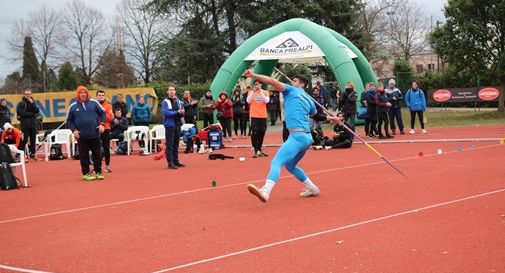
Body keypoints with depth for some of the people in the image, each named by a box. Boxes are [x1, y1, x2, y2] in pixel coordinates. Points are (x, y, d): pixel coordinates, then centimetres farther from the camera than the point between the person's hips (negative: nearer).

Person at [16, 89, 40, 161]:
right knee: (24, 140, -9)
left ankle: (32, 155, 16)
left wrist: (32, 103, -10)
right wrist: (32, 114, -5)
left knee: (33, 140, 8)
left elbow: (37, 111, -1)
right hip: (25, 124, -5)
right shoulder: (21, 103, -2)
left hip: (33, 124, 5)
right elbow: (22, 113, -13)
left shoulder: (33, 102, 12)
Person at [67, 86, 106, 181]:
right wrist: (74, 130, -6)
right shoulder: (73, 106, 3)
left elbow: (102, 113, 6)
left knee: (97, 154, 6)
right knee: (84, 156, 3)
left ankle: (98, 172, 16)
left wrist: (101, 124, -6)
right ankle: (86, 174, 12)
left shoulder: (94, 103, 2)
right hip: (81, 136, 0)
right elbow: (69, 120, 7)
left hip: (95, 134, 0)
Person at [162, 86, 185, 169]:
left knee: (176, 144, 11)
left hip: (177, 124, 5)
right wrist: (177, 112, -16)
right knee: (169, 145, -5)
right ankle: (170, 163, -4)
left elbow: (182, 112, 12)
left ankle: (176, 161, 18)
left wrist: (182, 113, -11)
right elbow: (166, 113, -15)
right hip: (170, 125, -5)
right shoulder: (165, 102, -3)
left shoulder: (179, 101, 13)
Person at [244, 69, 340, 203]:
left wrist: (254, 75, -13)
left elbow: (273, 82, -9)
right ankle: (312, 189, 32)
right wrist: (330, 118, 60)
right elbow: (316, 115, 41)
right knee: (290, 165, 28)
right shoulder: (309, 100, 22)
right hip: (307, 137, 9)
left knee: (276, 162, -23)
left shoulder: (292, 90, 5)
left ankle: (265, 191, -44)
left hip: (297, 136, -9)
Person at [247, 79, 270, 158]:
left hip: (263, 116, 2)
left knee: (261, 133, 9)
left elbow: (267, 100, -12)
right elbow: (248, 101, -12)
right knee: (254, 133, -9)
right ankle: (255, 151, -10)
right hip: (254, 116, -2)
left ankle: (259, 150, 21)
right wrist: (253, 92, -19)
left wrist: (260, 92, -18)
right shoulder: (251, 92, 4)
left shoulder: (265, 92, 5)